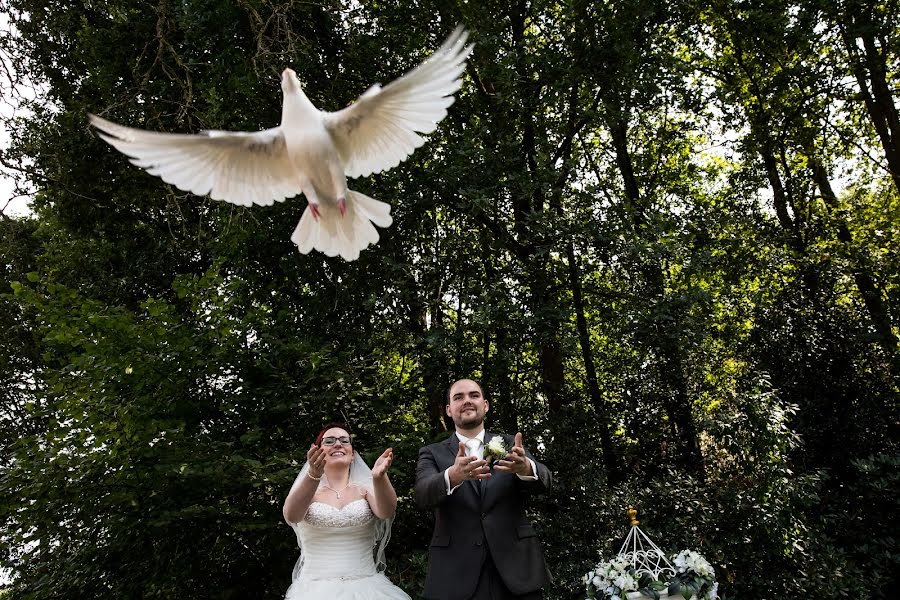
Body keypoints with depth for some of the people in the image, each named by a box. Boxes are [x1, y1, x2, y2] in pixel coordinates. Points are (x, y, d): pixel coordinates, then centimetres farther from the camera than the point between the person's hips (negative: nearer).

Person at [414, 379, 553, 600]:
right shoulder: (432, 454, 4)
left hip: (516, 567, 1)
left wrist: (525, 467, -33)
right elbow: (423, 495, -15)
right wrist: (453, 476, -36)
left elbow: (543, 481, -10)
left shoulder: (509, 445, 7)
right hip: (456, 576, -1)